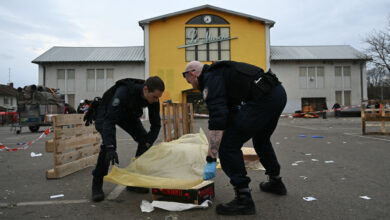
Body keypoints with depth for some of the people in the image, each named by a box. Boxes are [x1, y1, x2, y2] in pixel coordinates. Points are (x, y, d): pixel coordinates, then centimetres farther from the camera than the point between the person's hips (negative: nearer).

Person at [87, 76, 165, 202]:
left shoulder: (153, 98, -24)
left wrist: (147, 144, -28)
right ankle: (97, 185, -10)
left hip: (127, 114, 6)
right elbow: (109, 119, -45)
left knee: (144, 140, -10)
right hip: (105, 112, -5)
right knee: (108, 144, -28)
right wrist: (110, 148, -54)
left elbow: (156, 124, -15)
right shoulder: (124, 91, -42)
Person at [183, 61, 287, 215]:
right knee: (261, 139, 31)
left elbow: (217, 119, -17)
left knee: (228, 144, -6)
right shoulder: (220, 72, 27)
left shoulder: (210, 79, -3)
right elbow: (231, 112, 32)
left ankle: (244, 199, 0)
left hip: (263, 98, -11)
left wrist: (211, 160, -14)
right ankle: (276, 182, 47)